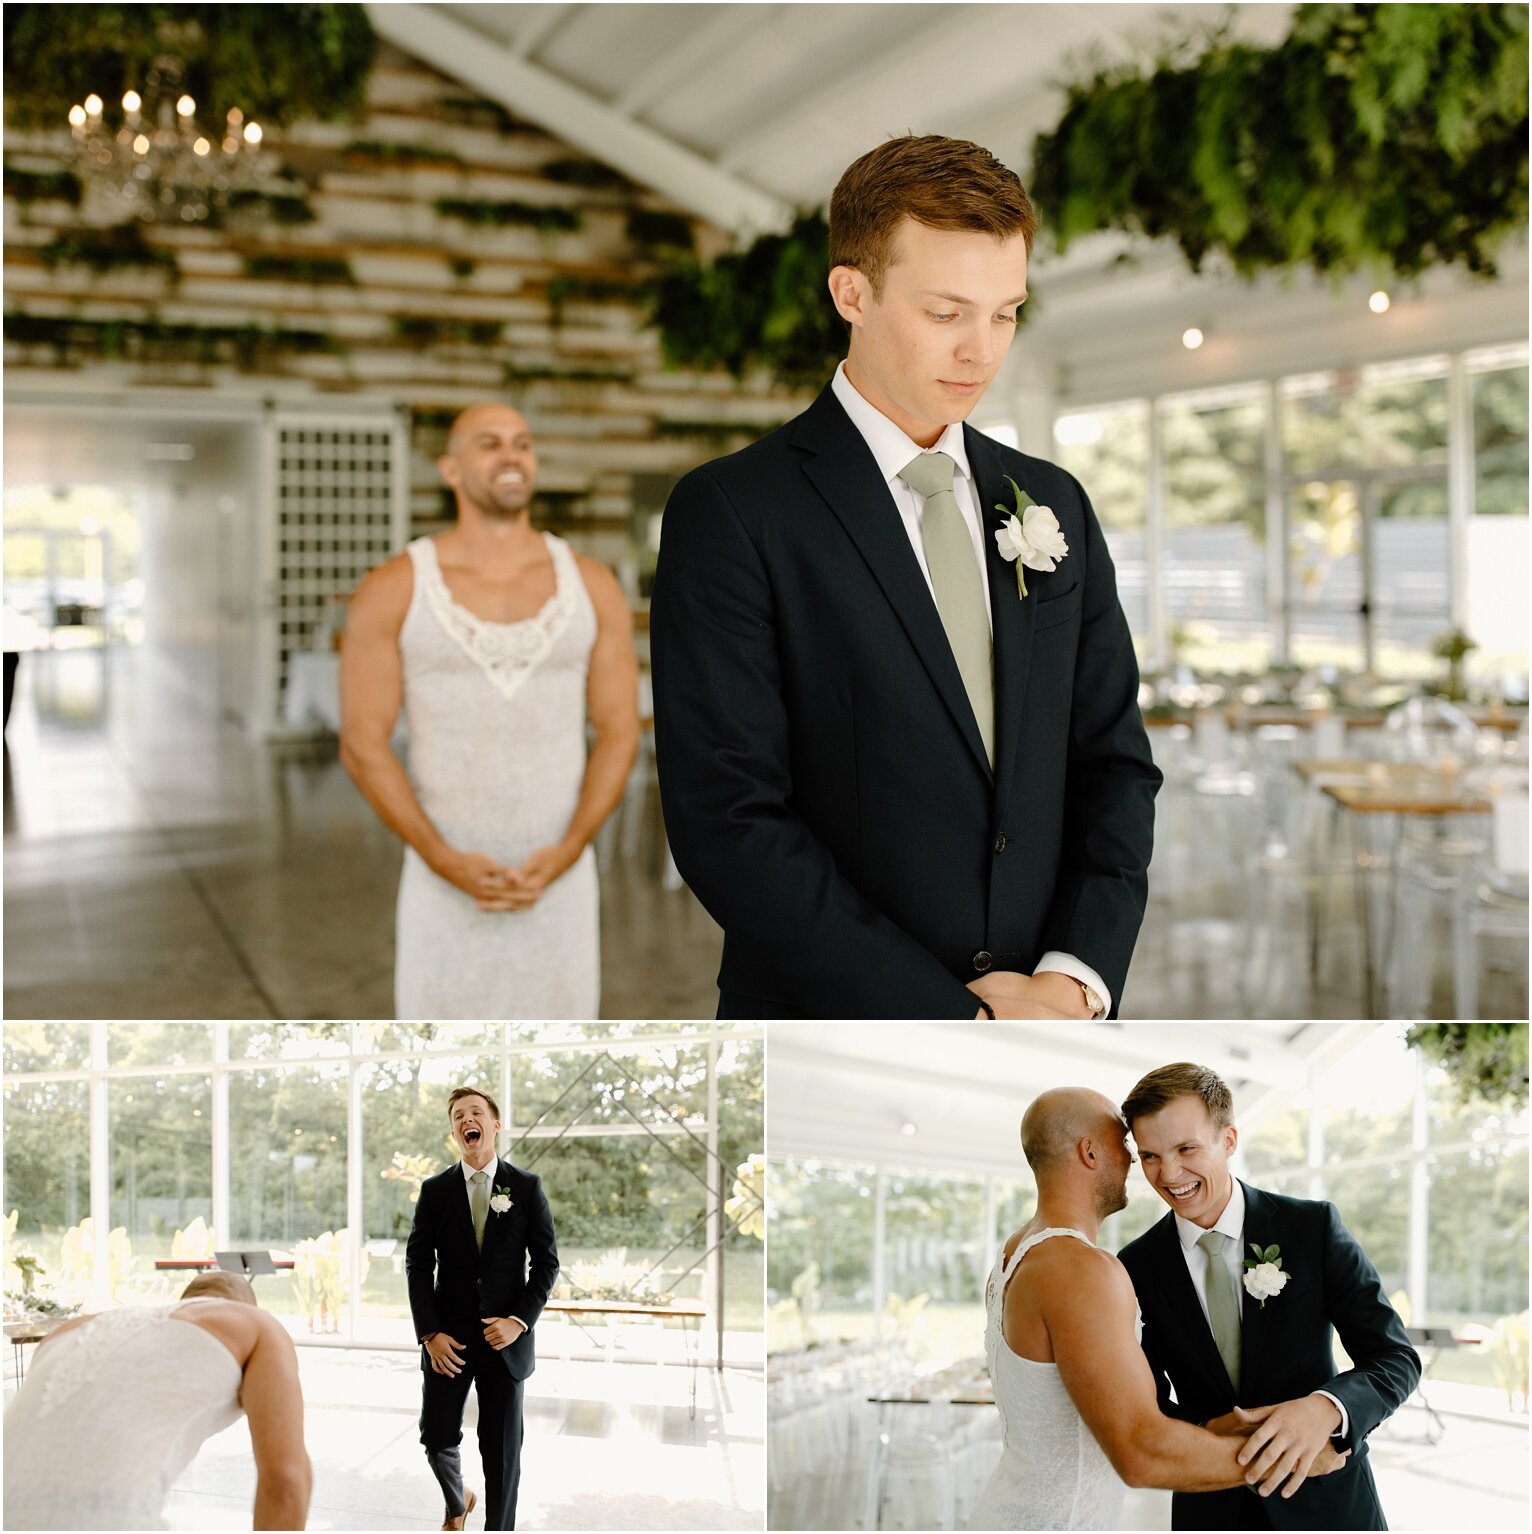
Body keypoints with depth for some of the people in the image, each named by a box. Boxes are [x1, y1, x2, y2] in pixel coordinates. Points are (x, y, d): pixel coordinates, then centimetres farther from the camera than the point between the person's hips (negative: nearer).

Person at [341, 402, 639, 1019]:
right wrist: (446, 863, -18)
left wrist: (565, 855, -14)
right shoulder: (392, 590, -6)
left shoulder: (593, 586, 0)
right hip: (443, 885, -2)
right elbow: (361, 746, -7)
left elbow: (620, 735, 1)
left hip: (560, 881, 2)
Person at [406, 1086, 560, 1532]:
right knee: (437, 1440, 6)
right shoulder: (435, 1190, 3)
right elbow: (418, 1265, 2)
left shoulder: (526, 1188, 1)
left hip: (505, 1338, -1)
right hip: (448, 1339, 1)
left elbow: (546, 1262, 1)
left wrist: (520, 1321, -11)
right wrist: (430, 1333, -7)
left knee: (502, 1451, 2)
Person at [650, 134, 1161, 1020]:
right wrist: (958, 1020, -16)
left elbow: (1115, 759, 8)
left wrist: (1075, 979, -8)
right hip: (836, 1067, -4)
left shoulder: (1057, 508, 8)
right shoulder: (731, 515, -9)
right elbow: (728, 822, -15)